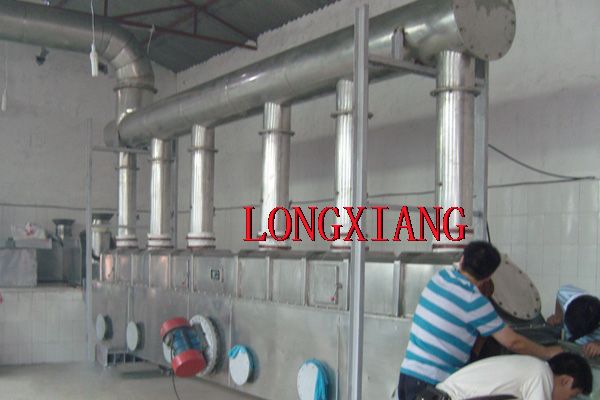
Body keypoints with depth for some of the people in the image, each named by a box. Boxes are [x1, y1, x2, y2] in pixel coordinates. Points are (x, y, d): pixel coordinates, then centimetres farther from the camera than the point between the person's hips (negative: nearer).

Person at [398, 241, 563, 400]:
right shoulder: (473, 302, -16)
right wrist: (548, 353, 7)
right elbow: (513, 342, -8)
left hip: (408, 373, 7)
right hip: (432, 384, -7)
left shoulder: (440, 277, 2)